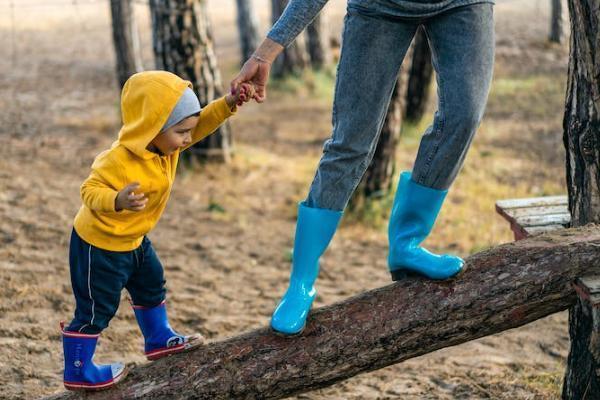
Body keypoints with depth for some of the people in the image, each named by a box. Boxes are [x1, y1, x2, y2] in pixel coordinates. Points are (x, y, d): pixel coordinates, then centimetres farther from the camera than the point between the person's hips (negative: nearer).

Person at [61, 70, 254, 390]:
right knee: (96, 309, 2)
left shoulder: (163, 143, -9)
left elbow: (201, 123, -1)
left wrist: (228, 104, -16)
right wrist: (118, 201, -54)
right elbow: (90, 191, -35)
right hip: (99, 244, -9)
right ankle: (77, 372, 17)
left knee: (151, 286, 25)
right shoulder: (120, 161, -35)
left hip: (131, 239, 9)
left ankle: (159, 340, 46)